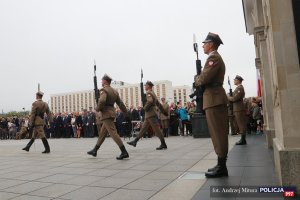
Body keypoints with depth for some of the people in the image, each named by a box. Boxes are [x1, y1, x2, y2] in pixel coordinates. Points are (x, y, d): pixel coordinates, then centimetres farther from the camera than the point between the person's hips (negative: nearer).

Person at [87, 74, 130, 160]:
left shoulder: (104, 90, -12)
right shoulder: (114, 91, 13)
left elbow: (102, 101, -31)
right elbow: (121, 103, 13)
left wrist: (98, 109, -11)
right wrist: (127, 114, 15)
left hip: (106, 114, -9)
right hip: (112, 113, 9)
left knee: (113, 133, -10)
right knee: (102, 133, 16)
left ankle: (124, 152, -11)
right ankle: (95, 150, 28)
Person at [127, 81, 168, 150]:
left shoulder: (149, 93, -10)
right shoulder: (153, 93, 20)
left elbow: (150, 101, -28)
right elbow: (158, 104, 22)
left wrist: (145, 108, -13)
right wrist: (164, 112, 24)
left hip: (151, 115, -10)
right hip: (148, 115, 10)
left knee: (156, 129, -5)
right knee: (143, 128, 10)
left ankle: (163, 144, 0)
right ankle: (135, 141, 15)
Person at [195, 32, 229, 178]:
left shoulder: (213, 57, -10)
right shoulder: (215, 58, 23)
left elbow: (204, 78, -20)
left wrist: (196, 79, 0)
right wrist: (200, 80, 6)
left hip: (214, 99, -10)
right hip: (215, 98, 10)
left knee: (218, 133, -7)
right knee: (219, 133, 11)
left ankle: (221, 167, -1)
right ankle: (221, 165, 19)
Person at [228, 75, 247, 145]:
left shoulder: (239, 88, -13)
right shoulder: (239, 88, 19)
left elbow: (234, 99, -20)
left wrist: (227, 97, -4)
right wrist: (229, 97, 7)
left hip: (239, 110, -10)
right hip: (238, 109, 10)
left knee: (241, 124, -7)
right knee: (241, 125, 11)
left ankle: (243, 140, -3)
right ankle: (243, 139, 16)